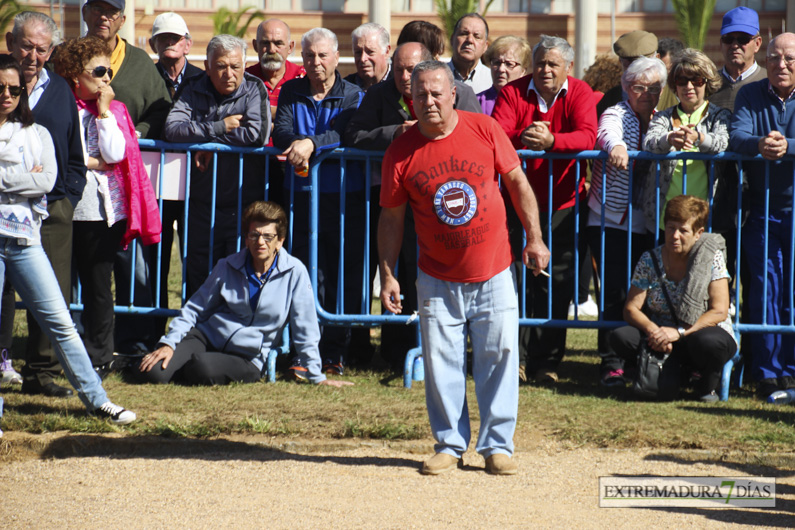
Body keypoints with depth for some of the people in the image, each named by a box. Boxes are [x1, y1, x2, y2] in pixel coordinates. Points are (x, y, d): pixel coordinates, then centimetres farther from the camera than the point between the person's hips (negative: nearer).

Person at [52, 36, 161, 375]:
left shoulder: (114, 111, 10)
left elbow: (114, 154, -6)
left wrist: (104, 111, -3)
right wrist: (95, 163, -6)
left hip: (105, 210, 1)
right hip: (70, 209, -1)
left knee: (98, 286, 3)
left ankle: (98, 357, 11)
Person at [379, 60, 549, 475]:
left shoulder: (484, 130, -5)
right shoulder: (401, 152, -6)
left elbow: (517, 181, 5)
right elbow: (391, 217, 1)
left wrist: (534, 238, 3)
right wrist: (388, 275, -3)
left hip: (493, 273, 0)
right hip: (438, 280, 0)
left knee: (498, 358, 2)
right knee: (441, 363, 2)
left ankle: (497, 445, 11)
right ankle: (449, 444, 16)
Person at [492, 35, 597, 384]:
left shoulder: (579, 93, 0)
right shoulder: (513, 92, 1)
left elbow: (588, 136, -17)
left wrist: (551, 140, -34)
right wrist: (521, 138, -34)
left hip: (562, 202, 0)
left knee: (556, 284, 0)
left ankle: (546, 361, 7)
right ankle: (516, 357, 5)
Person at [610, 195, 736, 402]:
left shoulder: (711, 258, -8)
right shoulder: (650, 260, -2)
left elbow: (719, 311, -13)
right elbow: (631, 309, -4)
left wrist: (680, 332, -24)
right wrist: (653, 330, -26)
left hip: (702, 331, -3)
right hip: (661, 336, 3)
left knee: (707, 342, -40)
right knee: (621, 337, -25)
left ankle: (707, 385, -5)